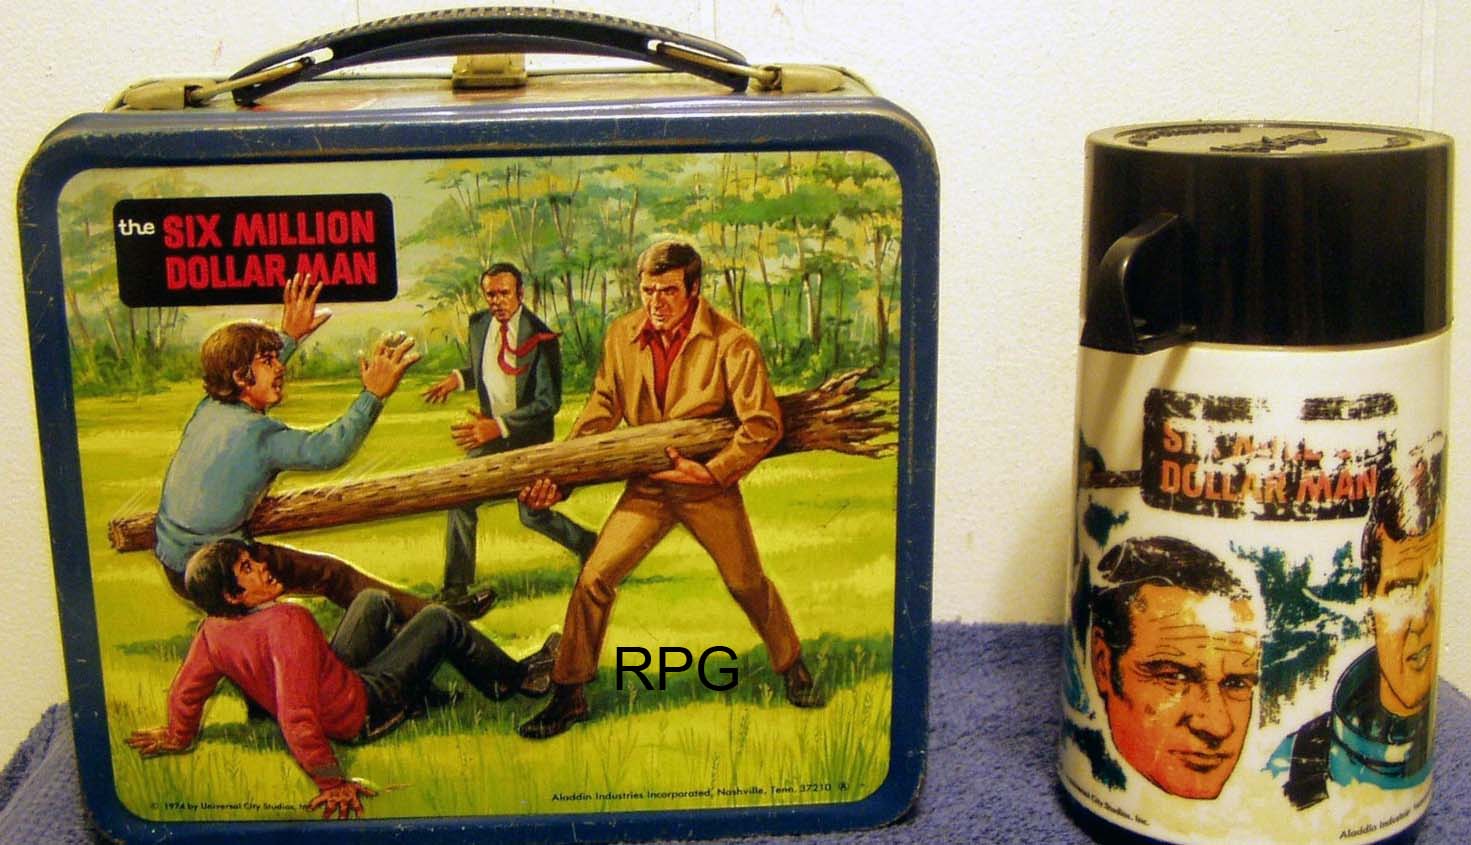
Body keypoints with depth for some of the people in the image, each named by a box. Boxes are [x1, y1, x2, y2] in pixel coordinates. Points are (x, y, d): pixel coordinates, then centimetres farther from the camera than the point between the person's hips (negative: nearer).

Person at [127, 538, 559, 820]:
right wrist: (333, 783, -36)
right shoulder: (287, 622, -38)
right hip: (362, 711, -8)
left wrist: (178, 737, 18)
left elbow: (185, 689, -1)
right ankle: (516, 678, 25)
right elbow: (297, 718, -41)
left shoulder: (213, 631, -14)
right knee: (440, 619, 3)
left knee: (375, 600, 22)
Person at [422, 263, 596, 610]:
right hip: (488, 430, 5)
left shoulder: (540, 337, -21)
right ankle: (455, 588, 7)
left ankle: (586, 544, 34)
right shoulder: (478, 324, -3)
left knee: (533, 515, 4)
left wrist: (498, 426, -35)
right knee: (461, 500, -5)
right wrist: (458, 378, -3)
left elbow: (549, 402, -25)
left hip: (528, 435, -5)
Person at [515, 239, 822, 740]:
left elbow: (764, 424, -15)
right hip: (648, 485, 3)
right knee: (594, 578, -5)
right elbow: (601, 412, 2)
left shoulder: (730, 342, -15)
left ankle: (792, 668, 37)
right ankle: (568, 695, 9)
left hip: (710, 486, -2)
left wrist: (712, 472, -21)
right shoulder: (621, 337, -5)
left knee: (747, 583, 10)